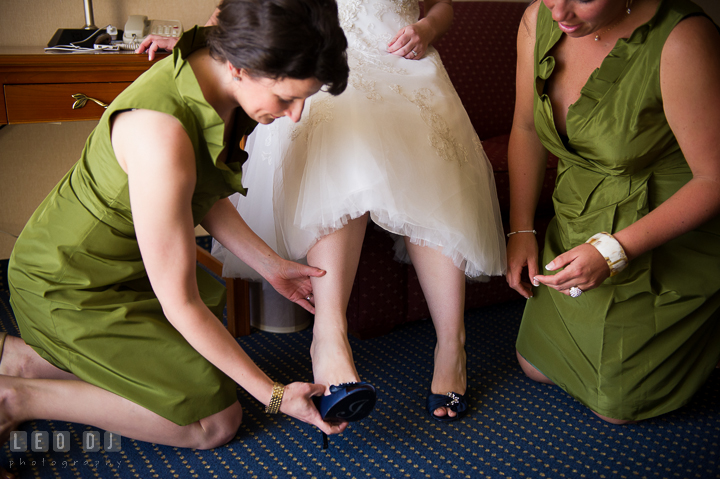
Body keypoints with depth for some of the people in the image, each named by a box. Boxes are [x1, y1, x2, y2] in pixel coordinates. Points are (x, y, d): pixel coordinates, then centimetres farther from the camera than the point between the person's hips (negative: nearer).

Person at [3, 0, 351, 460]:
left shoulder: (215, 74, -11)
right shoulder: (162, 133, -37)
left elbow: (202, 194, 7)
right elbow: (180, 305, -29)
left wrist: (270, 264, 6)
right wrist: (274, 394, -21)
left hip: (126, 261, 8)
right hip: (70, 286, -8)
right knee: (217, 420, -5)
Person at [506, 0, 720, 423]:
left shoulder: (682, 41, -30)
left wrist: (614, 250, -30)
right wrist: (521, 230, 4)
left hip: (667, 242, -6)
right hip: (580, 229, 6)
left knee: (615, 405, 5)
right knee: (536, 367, 19)